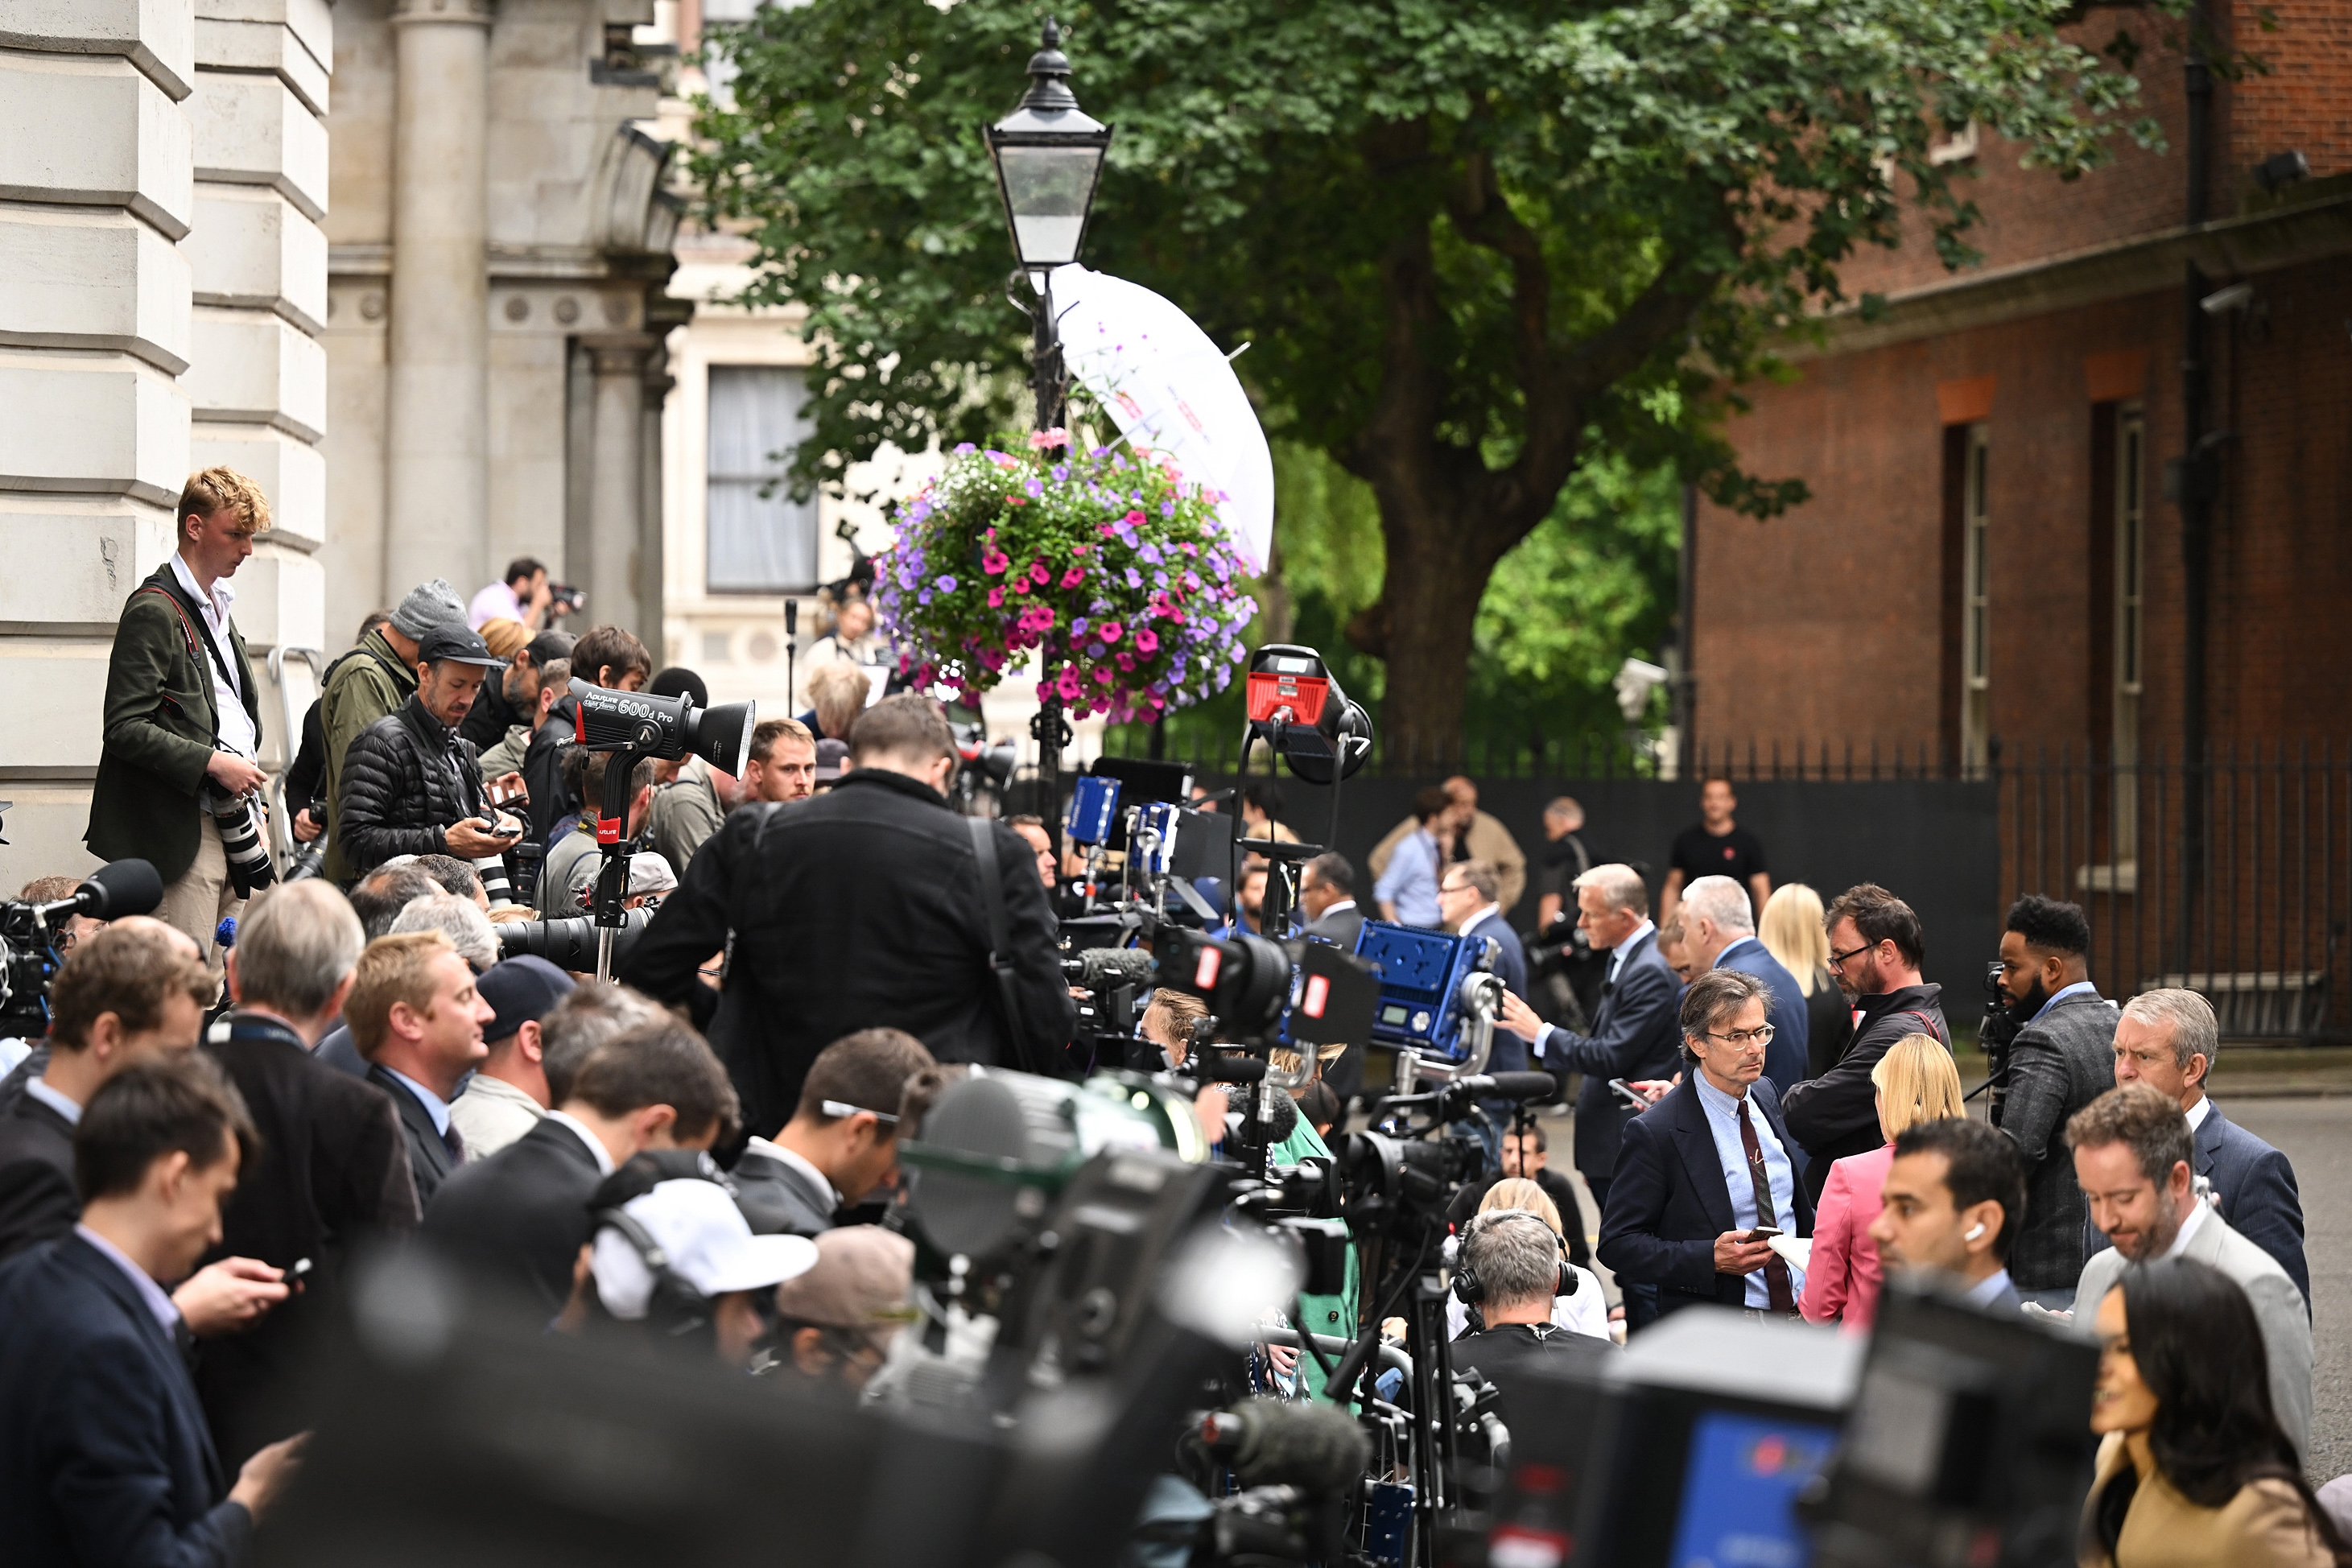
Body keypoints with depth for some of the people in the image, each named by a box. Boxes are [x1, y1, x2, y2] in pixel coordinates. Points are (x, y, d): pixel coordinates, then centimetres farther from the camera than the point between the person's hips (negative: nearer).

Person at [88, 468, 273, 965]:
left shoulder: (216, 609, 21)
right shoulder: (155, 610, -9)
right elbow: (124, 727, -17)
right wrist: (212, 763, -19)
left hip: (231, 822, 9)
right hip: (179, 828, -9)